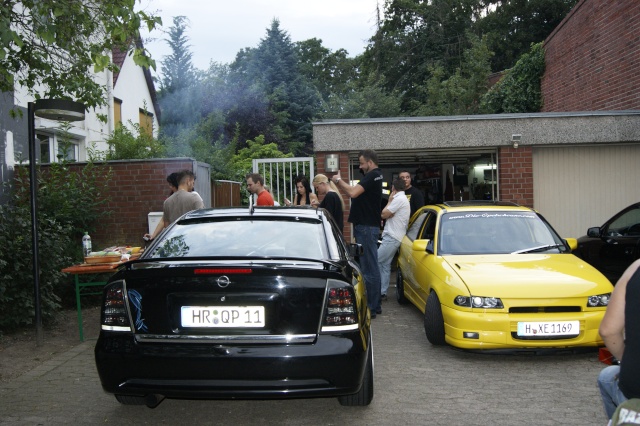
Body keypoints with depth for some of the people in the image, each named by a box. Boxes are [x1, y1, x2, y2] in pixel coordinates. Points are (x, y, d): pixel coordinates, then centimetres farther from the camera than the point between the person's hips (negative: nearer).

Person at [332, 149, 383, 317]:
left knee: (369, 268, -7)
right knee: (372, 267, 15)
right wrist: (340, 183, 5)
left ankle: (370, 308, -3)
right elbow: (356, 192, 16)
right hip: (368, 226, 11)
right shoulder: (375, 176, 18)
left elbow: (353, 192, -26)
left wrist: (339, 180, -11)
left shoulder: (373, 176, -15)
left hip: (366, 227, -11)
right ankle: (375, 305, 24)